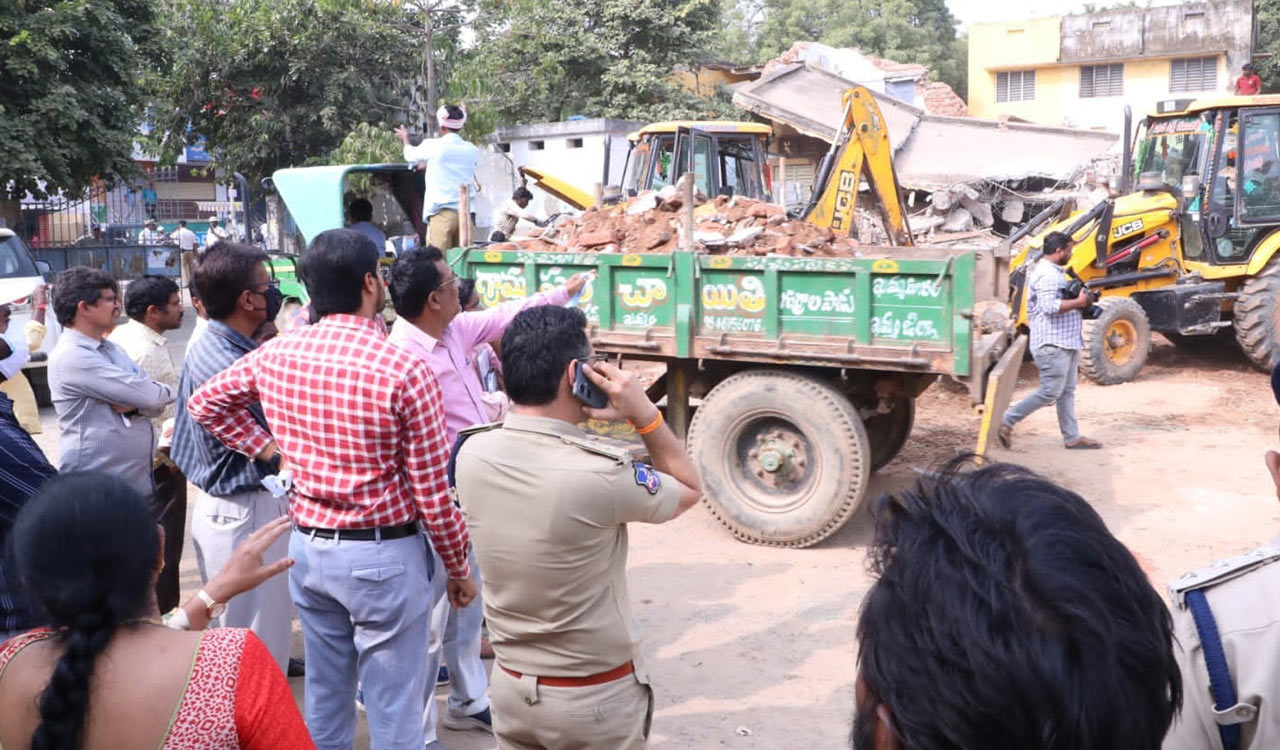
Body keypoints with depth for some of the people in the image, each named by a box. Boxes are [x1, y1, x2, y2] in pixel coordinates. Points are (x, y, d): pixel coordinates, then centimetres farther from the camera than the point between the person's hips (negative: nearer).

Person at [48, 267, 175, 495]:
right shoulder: (71, 356, -17)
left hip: (137, 481, 9)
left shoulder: (110, 349, 12)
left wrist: (133, 405, -14)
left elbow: (156, 405, 8)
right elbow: (150, 396, -21)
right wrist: (167, 392, 1)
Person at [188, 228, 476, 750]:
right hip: (383, 555, -6)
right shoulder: (404, 370, -19)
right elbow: (431, 492, -14)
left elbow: (204, 402, 15)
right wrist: (458, 568, -1)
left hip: (308, 545, 6)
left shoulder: (275, 355, -3)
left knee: (324, 698, 20)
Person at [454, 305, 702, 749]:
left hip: (512, 685, 5)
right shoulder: (599, 476, -28)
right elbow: (690, 489, -7)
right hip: (597, 697, -4)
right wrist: (645, 414, -13)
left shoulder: (472, 455, -12)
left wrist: (574, 416, -2)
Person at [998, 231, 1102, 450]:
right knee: (1050, 392, -10)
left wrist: (1081, 298, 15)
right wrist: (1078, 302, -19)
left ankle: (1072, 437, 17)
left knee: (1067, 392, 12)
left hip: (1067, 342, 11)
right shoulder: (1045, 274, -16)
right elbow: (1049, 306, -28)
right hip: (1052, 344, -11)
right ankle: (1006, 422, -4)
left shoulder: (1055, 272, 19)